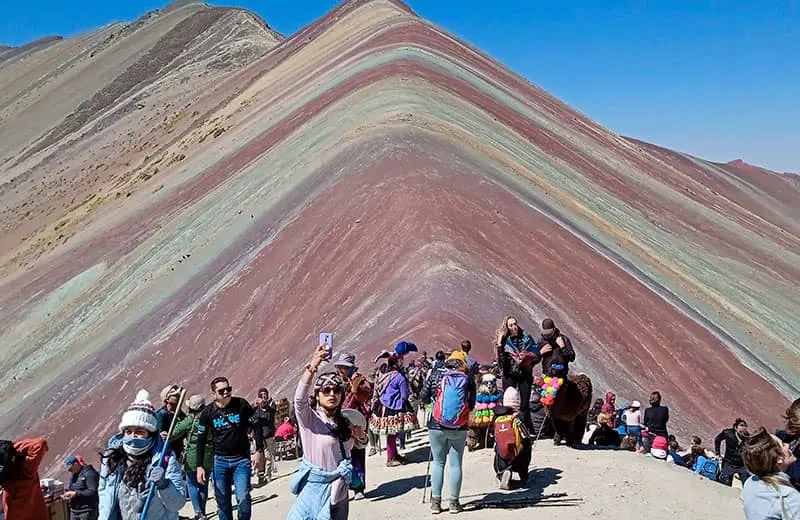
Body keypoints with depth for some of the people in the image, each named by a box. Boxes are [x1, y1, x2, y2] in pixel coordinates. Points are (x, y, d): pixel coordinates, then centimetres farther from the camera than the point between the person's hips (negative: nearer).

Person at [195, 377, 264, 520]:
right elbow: (201, 440, 4)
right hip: (220, 461, 1)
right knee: (223, 502, 6)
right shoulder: (207, 412, -2)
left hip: (241, 460, -1)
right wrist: (199, 466, 1)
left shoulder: (241, 404, -6)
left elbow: (256, 426, 2)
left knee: (243, 499, -11)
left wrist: (259, 450, -4)